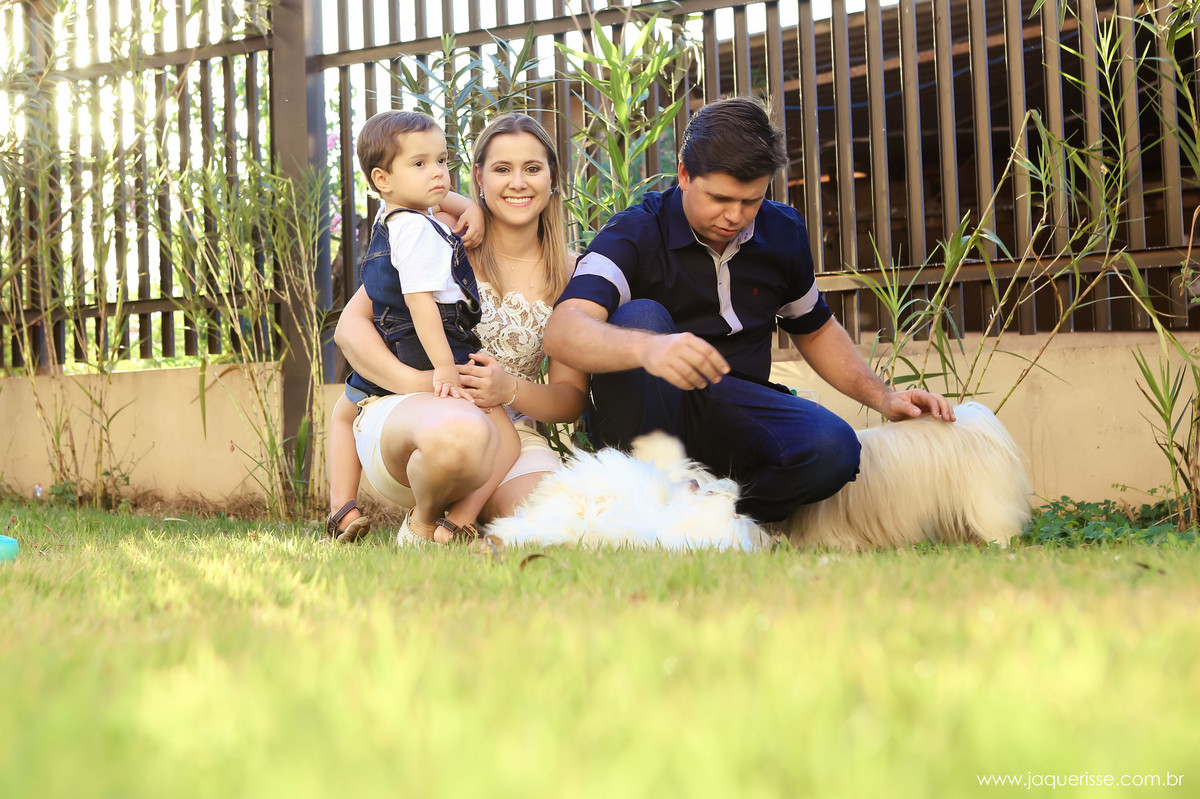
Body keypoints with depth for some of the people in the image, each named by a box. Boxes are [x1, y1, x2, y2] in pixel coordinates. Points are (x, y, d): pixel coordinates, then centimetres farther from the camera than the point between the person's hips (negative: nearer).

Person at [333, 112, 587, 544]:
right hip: (403, 415, -4)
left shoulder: (568, 276, 9)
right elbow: (350, 325, -4)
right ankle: (421, 524, -8)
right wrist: (418, 382, -21)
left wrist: (511, 390, -14)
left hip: (509, 431, 4)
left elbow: (572, 398, 9)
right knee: (460, 431, -43)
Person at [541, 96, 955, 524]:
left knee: (833, 447, -27)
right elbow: (563, 332, -32)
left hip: (735, 415, 3)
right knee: (640, 317, -33)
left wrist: (883, 398, 8)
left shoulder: (782, 232, 5)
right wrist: (646, 348, -53)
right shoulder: (635, 233, -13)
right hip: (645, 419, -3)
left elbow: (815, 329, 24)